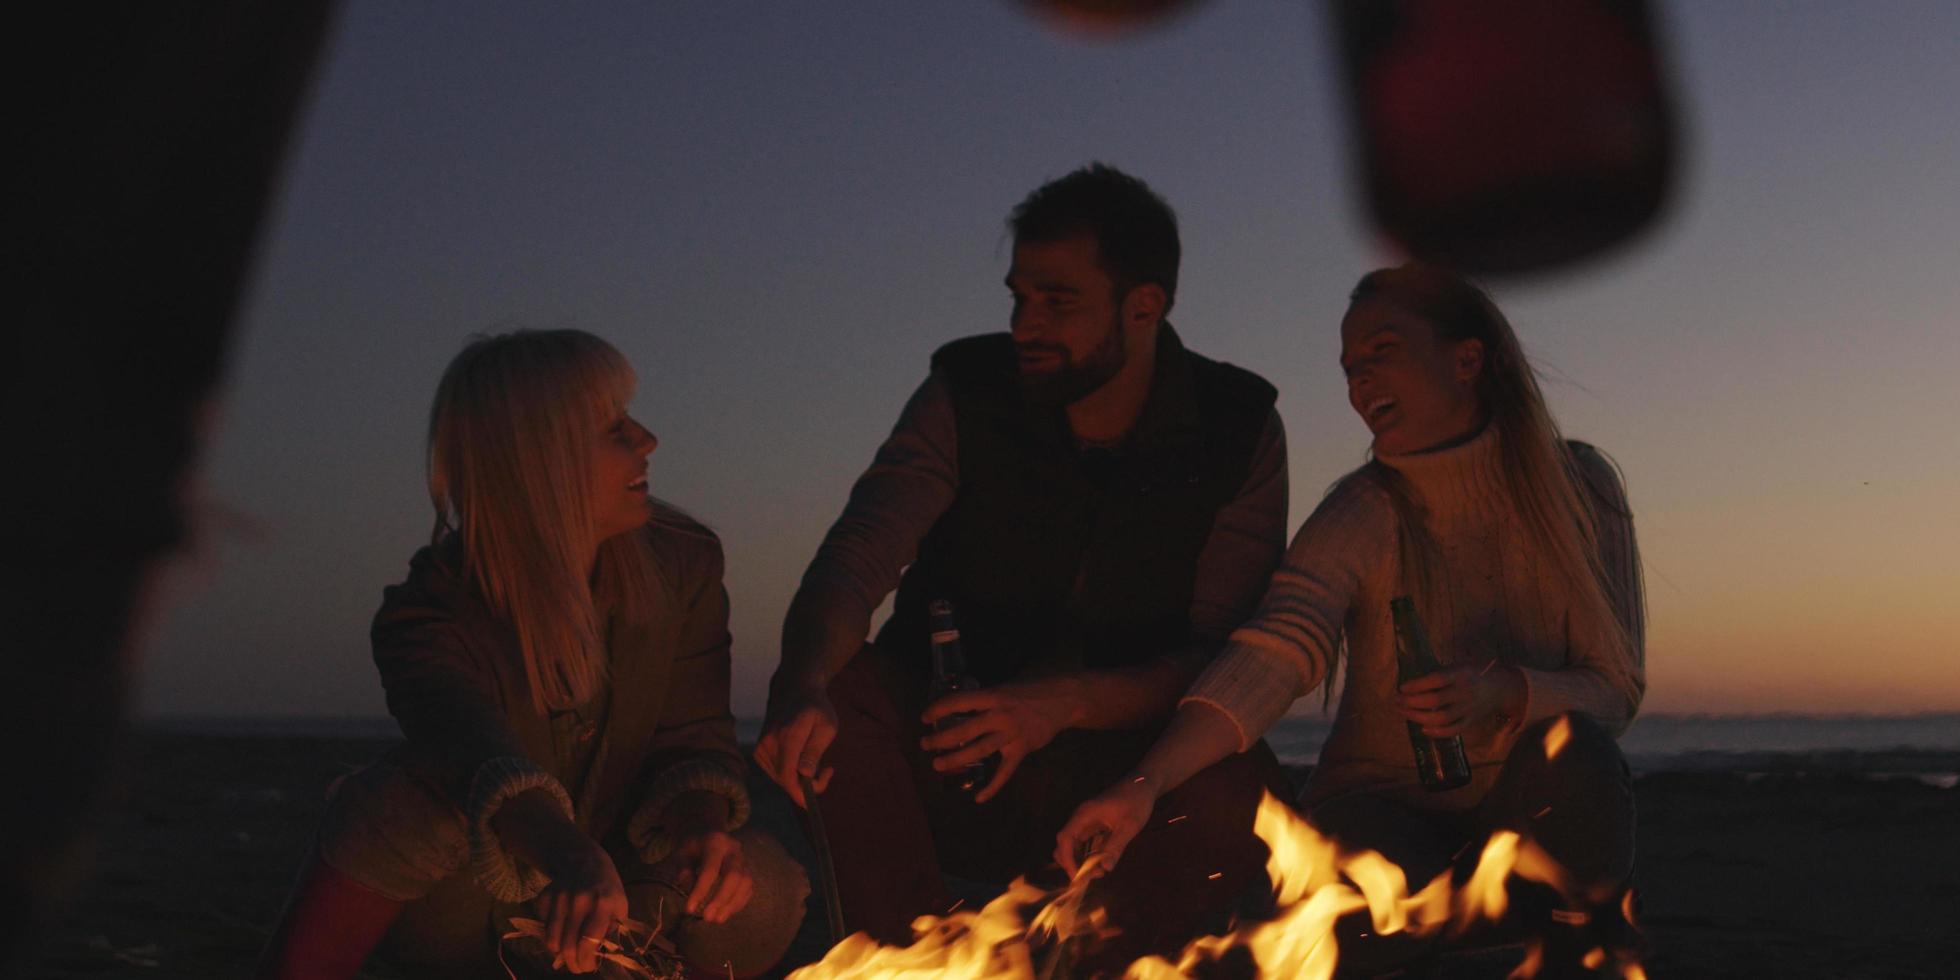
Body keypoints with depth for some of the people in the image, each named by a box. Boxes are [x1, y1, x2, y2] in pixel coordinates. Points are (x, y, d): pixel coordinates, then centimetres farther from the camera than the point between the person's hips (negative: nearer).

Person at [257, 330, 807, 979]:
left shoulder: (684, 565, -10)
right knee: (402, 805, -34)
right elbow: (473, 746, -43)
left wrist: (702, 826, -33)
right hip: (464, 911, -2)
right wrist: (569, 856, -64)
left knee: (764, 894, -27)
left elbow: (693, 737, -8)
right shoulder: (427, 615, -21)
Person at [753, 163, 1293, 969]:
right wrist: (804, 685, -40)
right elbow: (852, 563, -17)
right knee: (842, 690, -29)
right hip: (949, 780, 1)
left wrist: (1065, 704, -30)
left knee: (1244, 794, -32)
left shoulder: (1238, 431, -6)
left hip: (1125, 793, 0)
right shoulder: (967, 394, -5)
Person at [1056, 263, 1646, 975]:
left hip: (1530, 808, 3)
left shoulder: (1580, 486, -5)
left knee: (1569, 749, -31)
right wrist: (1144, 783, -45)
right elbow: (1275, 650, -29)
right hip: (1387, 801, -2)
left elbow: (1615, 687, -7)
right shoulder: (1364, 516, -13)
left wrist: (1504, 690, -30)